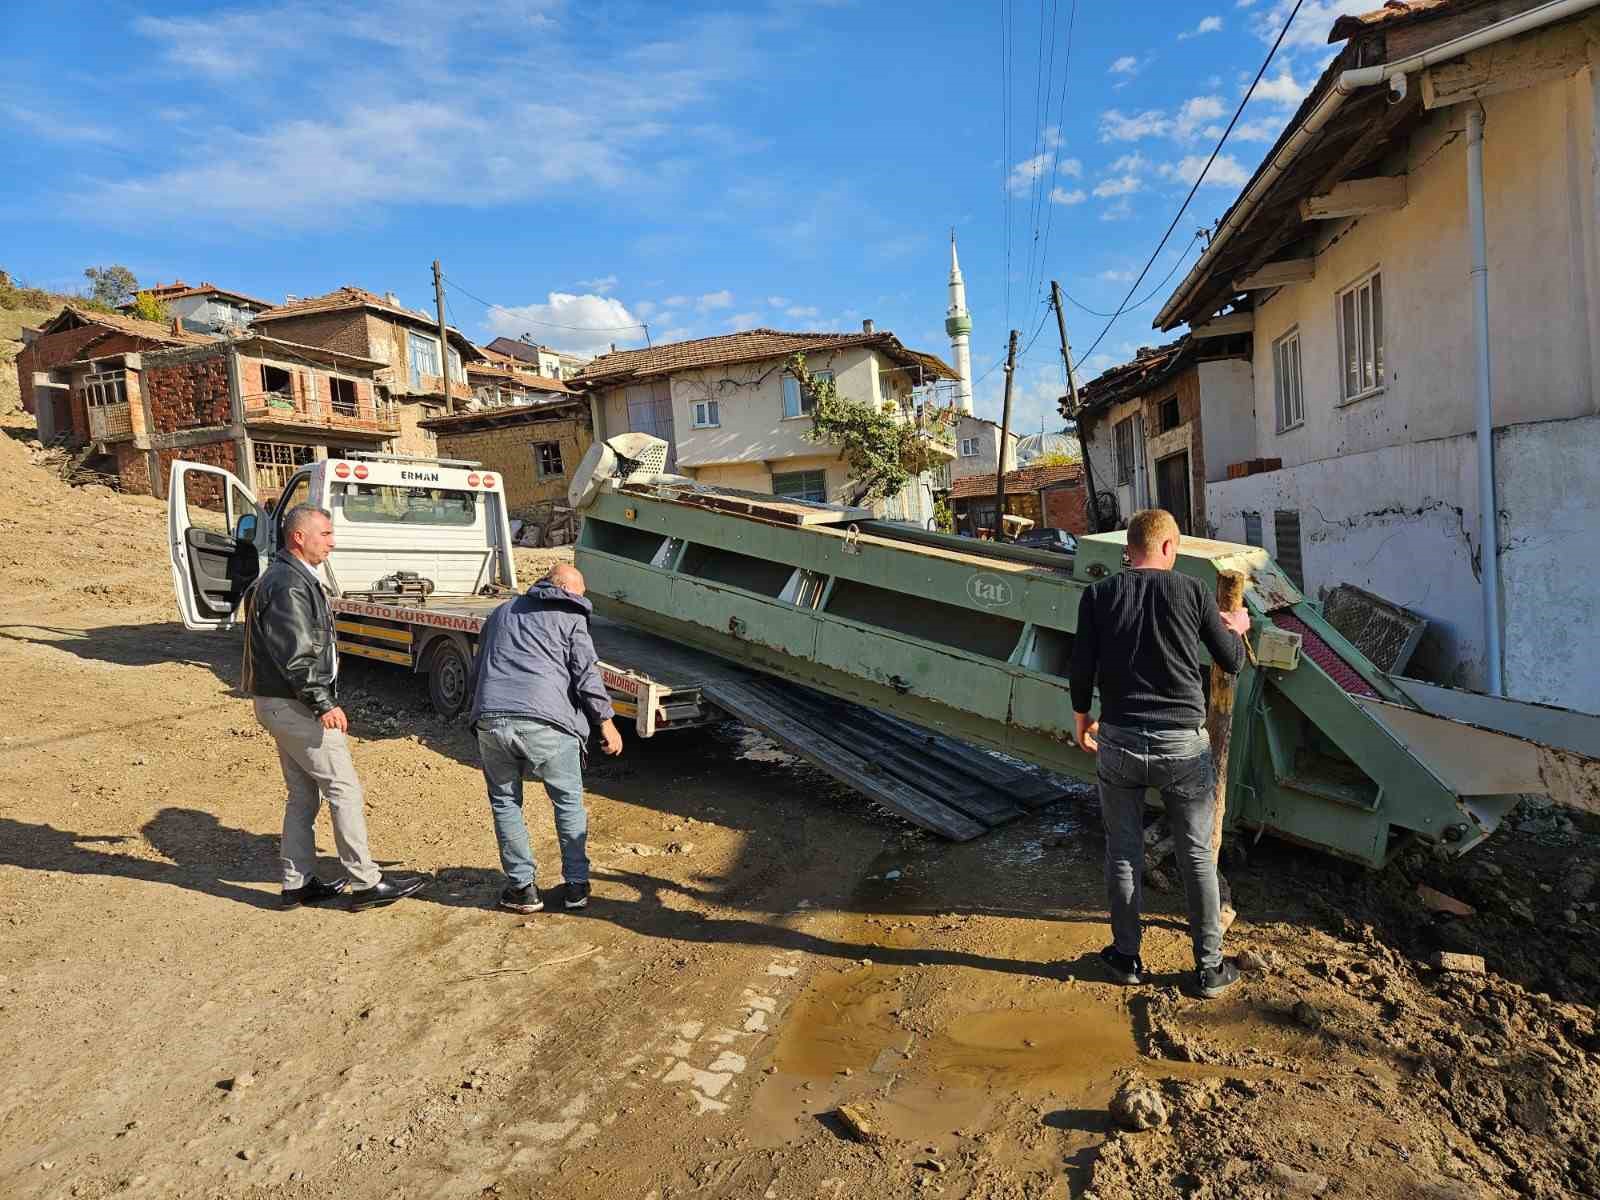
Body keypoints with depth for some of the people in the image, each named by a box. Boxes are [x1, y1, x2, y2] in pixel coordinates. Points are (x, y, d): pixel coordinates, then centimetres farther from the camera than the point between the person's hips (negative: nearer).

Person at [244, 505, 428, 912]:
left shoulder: (293, 578, 16)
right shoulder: (288, 585, -18)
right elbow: (296, 656, -24)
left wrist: (319, 700, 23)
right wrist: (324, 704, -24)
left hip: (284, 704, 11)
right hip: (292, 706, -11)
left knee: (304, 794, 15)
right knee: (344, 788, -5)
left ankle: (297, 884, 23)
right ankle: (366, 883, 0)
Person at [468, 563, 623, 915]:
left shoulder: (501, 612, 26)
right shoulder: (570, 617, 11)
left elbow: (476, 672, 31)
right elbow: (587, 674, 1)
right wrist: (606, 722, 7)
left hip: (490, 719, 4)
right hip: (545, 722, -3)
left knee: (505, 802, 18)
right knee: (569, 802, 14)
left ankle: (522, 887, 20)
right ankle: (576, 885, 19)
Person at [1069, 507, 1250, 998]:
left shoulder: (1098, 595, -2)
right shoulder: (1191, 590, -4)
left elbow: (1081, 670, -2)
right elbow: (1232, 662, 6)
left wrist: (1082, 723, 15)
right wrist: (1236, 629, 27)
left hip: (1118, 742, 1)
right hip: (1183, 745, 0)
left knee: (1123, 854, 15)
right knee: (1197, 857, 14)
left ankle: (1127, 958, 29)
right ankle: (1210, 968, 26)